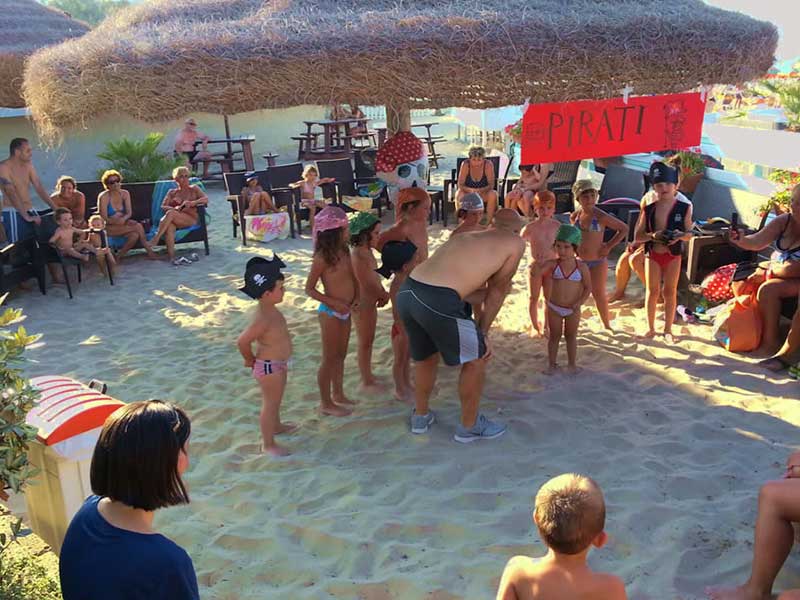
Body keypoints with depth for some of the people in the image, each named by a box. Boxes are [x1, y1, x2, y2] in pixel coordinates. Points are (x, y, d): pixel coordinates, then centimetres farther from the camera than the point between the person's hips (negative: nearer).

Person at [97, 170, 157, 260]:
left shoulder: (125, 193, 4)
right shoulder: (103, 197, -12)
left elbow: (129, 213, 2)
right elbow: (104, 219, -14)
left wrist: (124, 219, -20)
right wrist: (117, 221, -26)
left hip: (123, 223, 5)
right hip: (109, 227, -5)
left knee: (135, 235, -28)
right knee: (138, 226, -26)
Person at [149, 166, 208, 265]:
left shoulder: (194, 189, 21)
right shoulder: (172, 192, 25)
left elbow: (206, 199, 4)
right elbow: (163, 206, 12)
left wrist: (192, 203, -15)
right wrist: (174, 208, -12)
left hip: (191, 219, -2)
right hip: (175, 220, 2)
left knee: (170, 213, -33)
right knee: (169, 226, -37)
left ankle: (155, 239, -35)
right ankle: (172, 257, -52)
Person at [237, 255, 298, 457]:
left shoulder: (270, 309, -2)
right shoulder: (264, 318, -33)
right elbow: (242, 341, -33)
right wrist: (250, 359, -14)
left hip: (277, 365, 9)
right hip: (269, 367, -9)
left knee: (275, 400, 30)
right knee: (270, 404, 7)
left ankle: (276, 426, 53)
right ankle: (268, 444, 23)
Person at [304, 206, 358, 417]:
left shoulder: (344, 252, 2)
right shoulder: (322, 257, -20)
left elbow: (353, 278, 12)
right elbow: (309, 289, -15)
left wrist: (356, 298, -5)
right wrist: (334, 303, -21)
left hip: (345, 311, 7)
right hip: (330, 313, -7)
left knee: (341, 355, 20)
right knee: (329, 359, 4)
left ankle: (338, 394, 37)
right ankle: (326, 403, 17)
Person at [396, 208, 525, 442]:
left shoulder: (466, 236, 28)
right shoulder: (515, 243, 12)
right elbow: (497, 291, 15)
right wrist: (483, 332, 22)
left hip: (406, 292, 7)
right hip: (438, 300, -7)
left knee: (426, 356, 30)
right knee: (476, 359, 17)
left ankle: (420, 416, 48)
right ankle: (469, 426, 32)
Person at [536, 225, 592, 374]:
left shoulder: (581, 266, -10)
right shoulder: (552, 264, -10)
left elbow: (588, 287, -5)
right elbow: (537, 273, -20)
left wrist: (580, 302, -17)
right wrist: (537, 267, -42)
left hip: (573, 310, 0)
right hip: (554, 308, 0)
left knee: (571, 336, 15)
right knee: (554, 336, 13)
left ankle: (572, 363, 29)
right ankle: (552, 363, 25)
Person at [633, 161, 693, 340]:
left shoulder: (684, 206, -10)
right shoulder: (649, 205, -10)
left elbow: (689, 233, 0)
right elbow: (638, 235, -7)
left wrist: (680, 236, -23)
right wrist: (652, 235, -27)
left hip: (673, 254, 0)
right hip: (652, 254, 0)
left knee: (670, 291, 9)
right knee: (652, 291, 7)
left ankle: (668, 329, 23)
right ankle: (651, 328, 22)